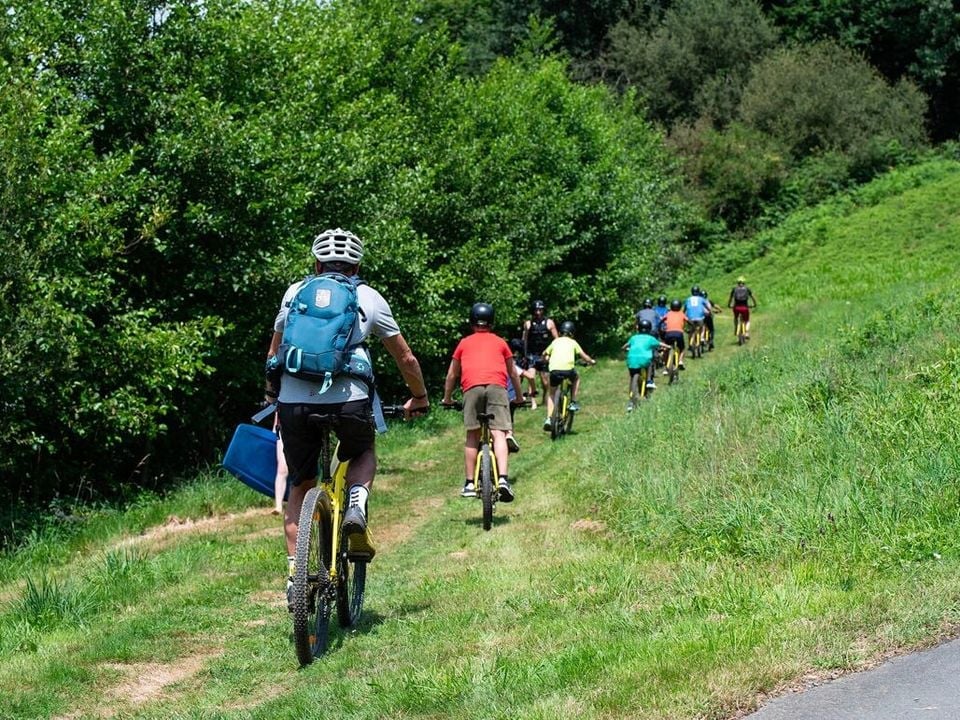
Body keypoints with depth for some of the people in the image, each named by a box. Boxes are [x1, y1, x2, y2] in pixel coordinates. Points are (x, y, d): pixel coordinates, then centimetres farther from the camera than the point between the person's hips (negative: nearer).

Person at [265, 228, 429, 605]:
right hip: (348, 399, -1)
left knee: (299, 487, 19)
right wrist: (419, 398, 37)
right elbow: (405, 357, 22)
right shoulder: (368, 298, 15)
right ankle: (356, 505, 1)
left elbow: (274, 354, 27)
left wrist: (272, 395, 43)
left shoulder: (295, 292, 19)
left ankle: (295, 574, 11)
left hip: (293, 401, 1)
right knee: (364, 455, 30)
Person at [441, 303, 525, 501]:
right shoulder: (500, 342, 26)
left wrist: (447, 398, 43)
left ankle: (469, 484, 5)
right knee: (498, 433, -7)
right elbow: (513, 373, 32)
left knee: (472, 436, 9)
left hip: (472, 387, 0)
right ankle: (503, 478, -26)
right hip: (497, 385, 0)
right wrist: (520, 396, 46)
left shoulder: (464, 343, 27)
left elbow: (452, 375, 29)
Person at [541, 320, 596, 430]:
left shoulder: (555, 341, 24)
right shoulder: (573, 342, 19)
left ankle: (548, 418, 6)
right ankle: (573, 402, 24)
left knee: (551, 393, 20)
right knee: (577, 377, 34)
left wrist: (548, 360, 52)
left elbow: (545, 354, 30)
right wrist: (592, 361, 32)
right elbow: (583, 356, 14)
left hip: (554, 369, 1)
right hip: (568, 368, -1)